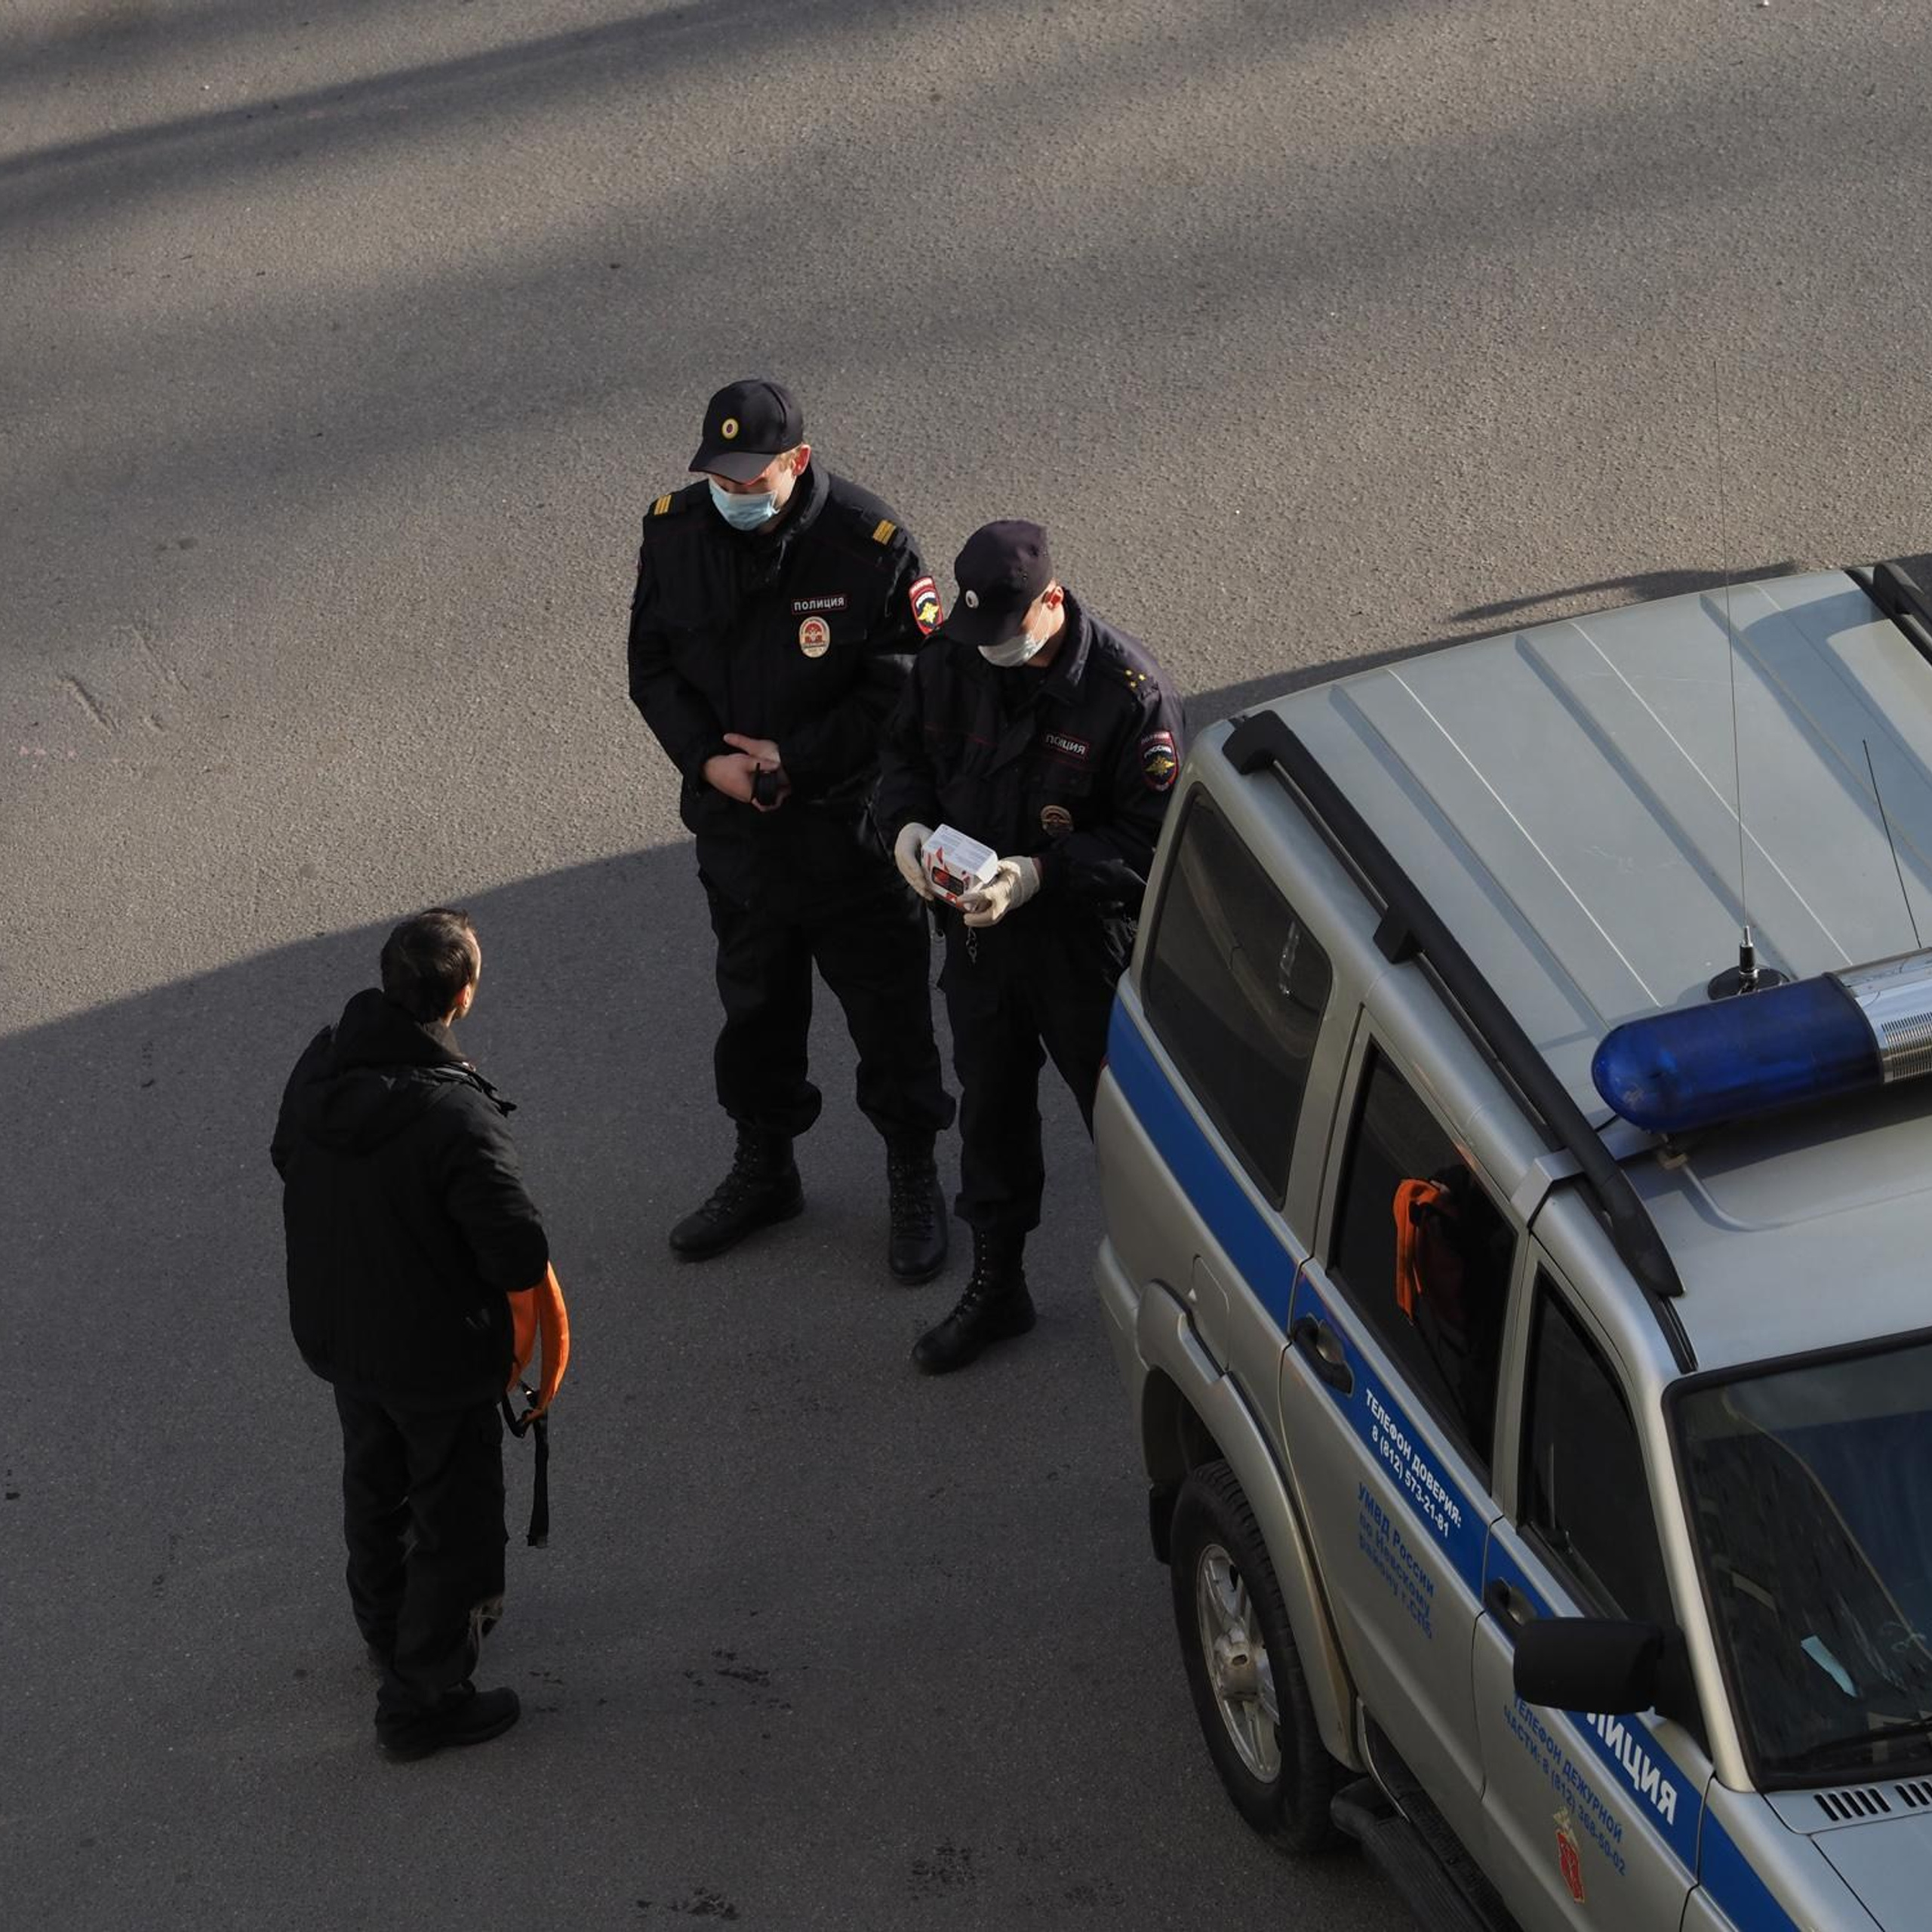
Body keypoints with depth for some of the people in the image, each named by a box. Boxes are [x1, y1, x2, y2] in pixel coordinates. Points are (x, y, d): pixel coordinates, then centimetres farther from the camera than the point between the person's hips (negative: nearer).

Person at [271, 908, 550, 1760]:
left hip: (333, 1330, 7)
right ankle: (421, 1701, 21)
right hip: (439, 1354, -7)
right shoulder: (458, 1115, -33)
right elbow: (519, 1256, -29)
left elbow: (287, 1157, 7)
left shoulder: (320, 1064, -12)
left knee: (374, 1483, 29)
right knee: (454, 1520, 11)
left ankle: (388, 1627, 52)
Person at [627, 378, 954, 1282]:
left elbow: (906, 683, -15)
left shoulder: (868, 543, -20)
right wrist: (708, 759, -13)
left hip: (848, 825, -4)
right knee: (754, 1003, 21)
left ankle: (913, 1177, 29)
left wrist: (795, 759, -19)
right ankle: (763, 1169, 40)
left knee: (887, 1006, 9)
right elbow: (652, 665, 2)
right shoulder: (676, 532, -7)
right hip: (734, 825, 4)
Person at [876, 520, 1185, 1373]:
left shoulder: (1127, 691, -23)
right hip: (978, 935, 5)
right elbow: (906, 750, 10)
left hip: (1088, 946, -5)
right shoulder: (954, 660, -7)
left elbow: (1152, 839, -20)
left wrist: (1041, 873, -30)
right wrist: (907, 823, -12)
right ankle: (995, 1286, 38)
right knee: (990, 1110, 20)